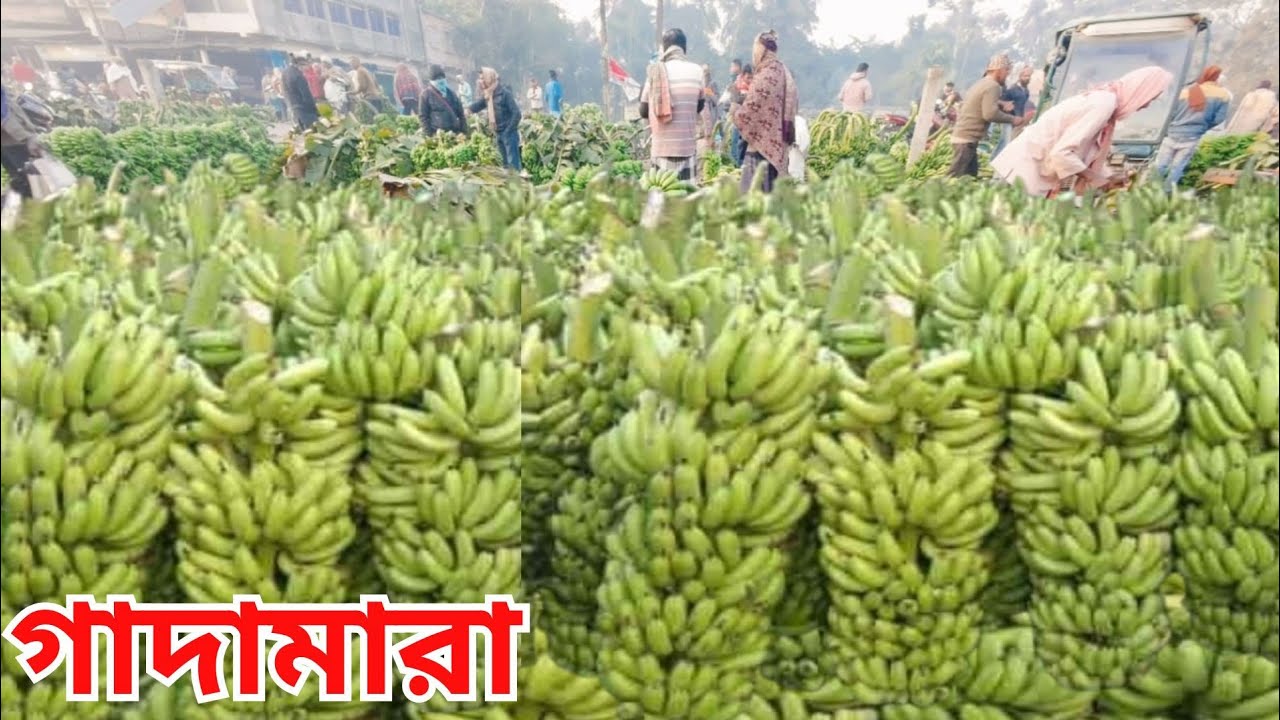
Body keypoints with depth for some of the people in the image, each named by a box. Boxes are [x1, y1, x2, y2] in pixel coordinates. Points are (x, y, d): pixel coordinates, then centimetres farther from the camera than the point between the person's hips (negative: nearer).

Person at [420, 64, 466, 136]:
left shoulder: (451, 93, 15)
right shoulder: (426, 94, 1)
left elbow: (460, 113, 18)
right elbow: (423, 116, -2)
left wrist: (464, 131, 10)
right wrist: (429, 134, -9)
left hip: (455, 132, 5)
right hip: (436, 134, -5)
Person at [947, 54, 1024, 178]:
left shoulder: (981, 83, 20)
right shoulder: (992, 86, -11)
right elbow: (990, 114, -21)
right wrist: (1012, 119, -9)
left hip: (962, 136, 10)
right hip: (967, 139, -10)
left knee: (971, 175, 10)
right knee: (956, 177, -14)